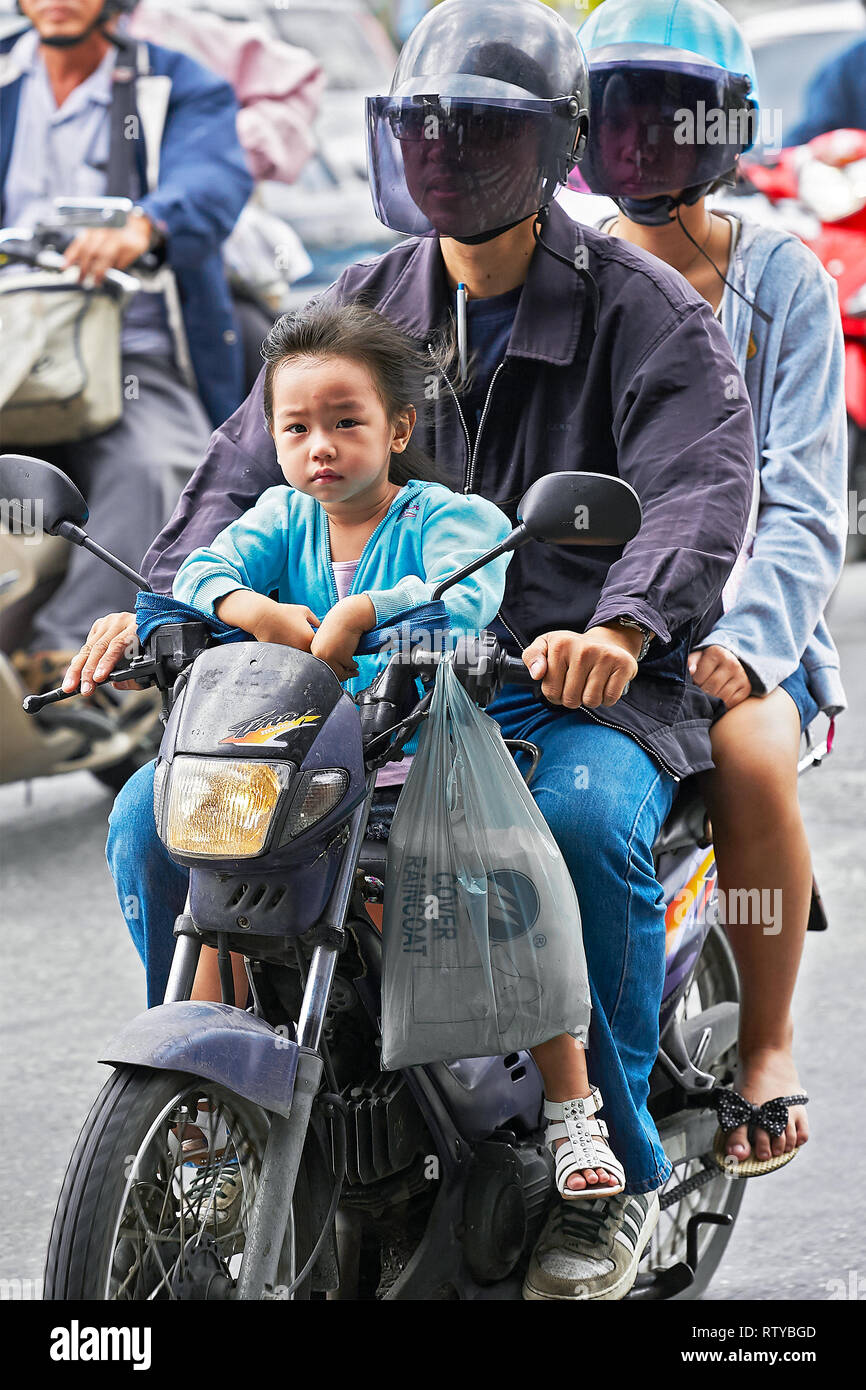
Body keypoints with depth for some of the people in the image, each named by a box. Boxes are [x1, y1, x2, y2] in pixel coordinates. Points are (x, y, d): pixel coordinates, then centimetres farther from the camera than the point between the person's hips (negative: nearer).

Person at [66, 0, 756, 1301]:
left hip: (581, 681, -5)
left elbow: (704, 484, -20)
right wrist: (162, 601, -11)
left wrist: (621, 626, -40)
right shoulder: (367, 304, 12)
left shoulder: (644, 309, -5)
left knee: (585, 818, -38)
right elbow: (252, 460, 8)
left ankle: (614, 1161, -20)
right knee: (158, 815, -11)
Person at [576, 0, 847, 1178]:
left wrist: (743, 642, -22)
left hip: (735, 614, -2)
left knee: (750, 755, -35)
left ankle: (768, 1047, -14)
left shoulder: (782, 282, 3)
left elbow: (802, 508, -4)